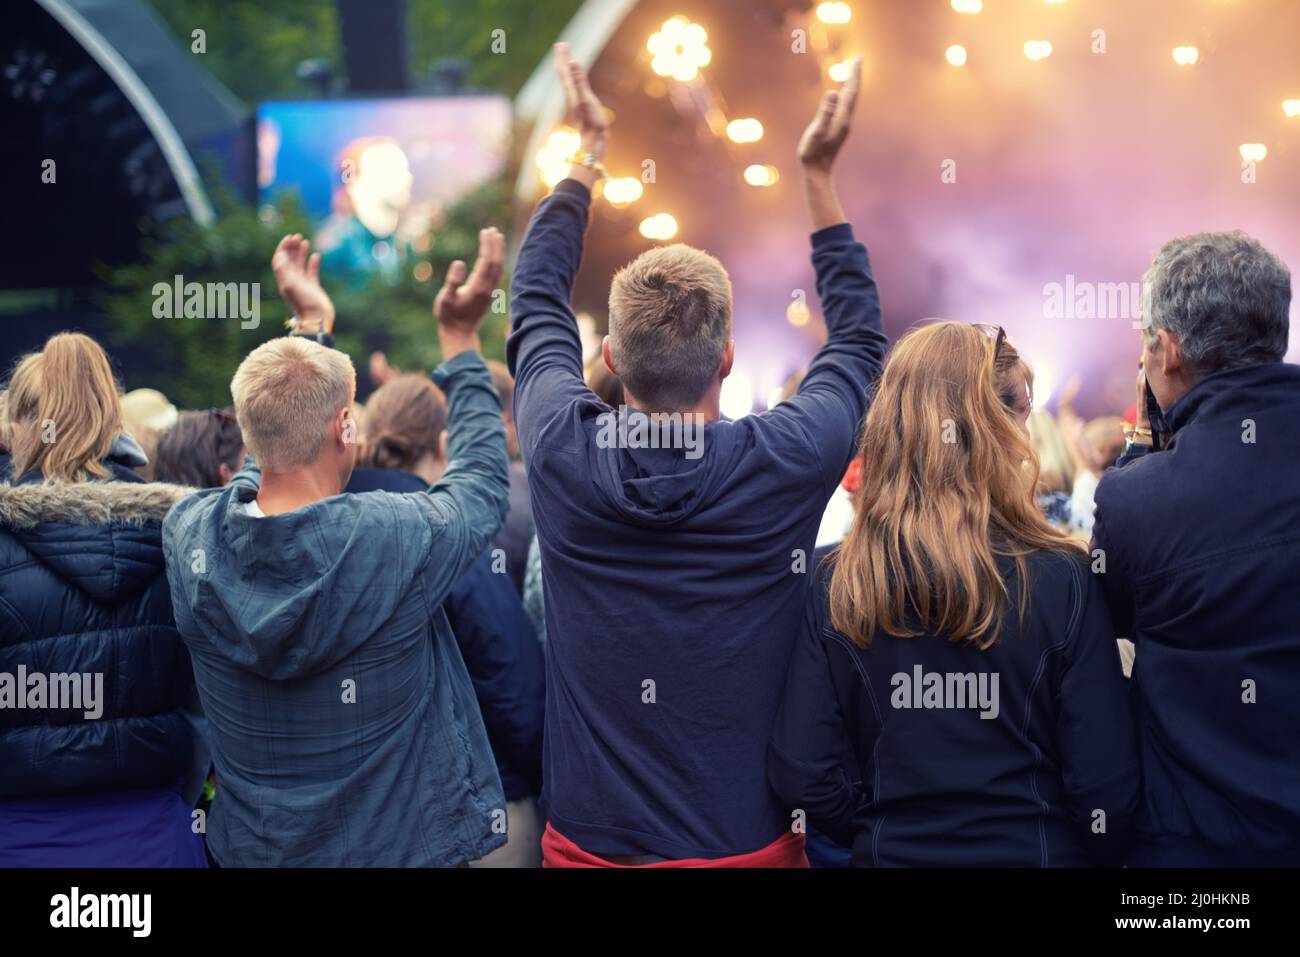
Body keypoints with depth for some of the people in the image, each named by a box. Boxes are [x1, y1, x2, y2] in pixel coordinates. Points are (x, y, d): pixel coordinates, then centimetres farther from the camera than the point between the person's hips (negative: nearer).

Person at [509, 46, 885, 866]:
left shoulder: (563, 453, -14)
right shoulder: (786, 464, -18)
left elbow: (537, 299, 6)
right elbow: (859, 336, 4)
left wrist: (588, 152, 16)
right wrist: (820, 174, 9)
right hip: (747, 840, -1)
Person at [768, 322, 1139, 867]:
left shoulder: (839, 583, -9)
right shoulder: (1061, 580, -15)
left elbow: (801, 775, -9)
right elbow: (1105, 782, -13)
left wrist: (884, 832, 8)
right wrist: (1100, 857, 6)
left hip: (892, 854, 2)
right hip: (1037, 852, -1)